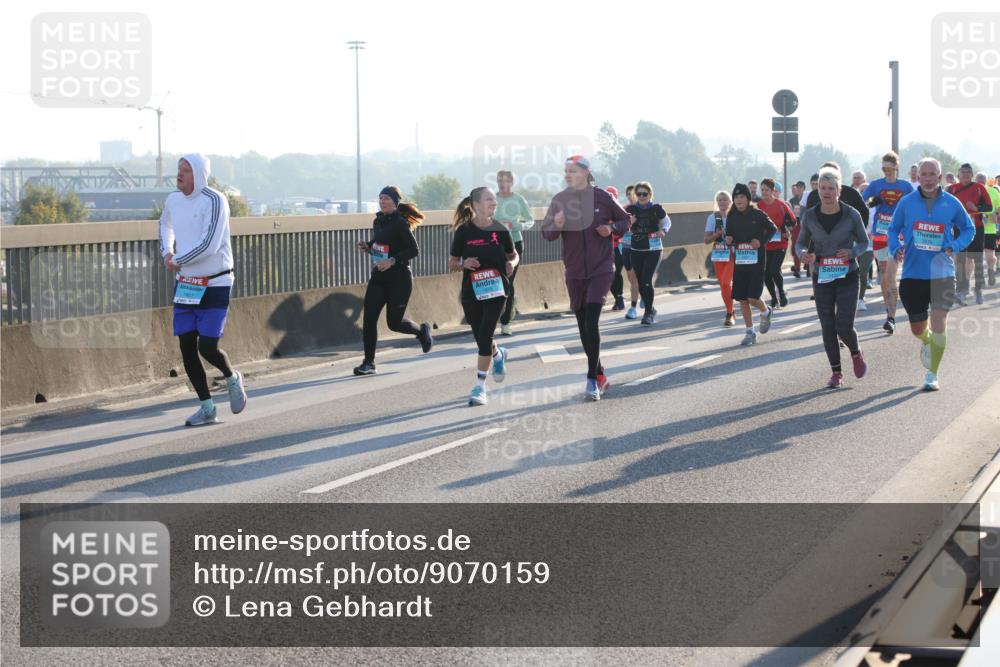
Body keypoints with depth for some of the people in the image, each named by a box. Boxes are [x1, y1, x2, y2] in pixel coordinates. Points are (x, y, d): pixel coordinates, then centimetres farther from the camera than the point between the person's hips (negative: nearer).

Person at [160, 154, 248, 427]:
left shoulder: (214, 201, -17)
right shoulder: (173, 199, 4)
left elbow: (208, 245, -25)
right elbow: (165, 223, 28)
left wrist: (176, 260, -13)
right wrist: (166, 251, 10)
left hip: (215, 284, -6)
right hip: (185, 284, 6)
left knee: (207, 347, -10)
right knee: (187, 348, 1)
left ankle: (233, 379, 23)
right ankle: (207, 408, 13)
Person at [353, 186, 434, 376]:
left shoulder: (400, 224, -14)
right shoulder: (378, 221, 9)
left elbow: (413, 250, -19)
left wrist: (392, 261, -28)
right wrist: (367, 246, 2)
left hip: (399, 279, -7)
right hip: (378, 278, 7)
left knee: (394, 322, -1)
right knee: (369, 318, -6)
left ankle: (422, 331, 31)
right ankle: (369, 363, -1)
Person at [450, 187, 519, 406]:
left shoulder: (500, 230, -2)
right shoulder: (464, 231, -5)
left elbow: (514, 255, 12)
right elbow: (453, 262, 3)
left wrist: (511, 263, -10)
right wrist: (464, 264, -18)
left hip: (496, 289, -1)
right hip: (471, 291, 1)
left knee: (484, 337, -11)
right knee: (481, 339, 10)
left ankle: (480, 386, -2)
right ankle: (498, 355, 46)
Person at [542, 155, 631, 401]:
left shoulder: (601, 197, -5)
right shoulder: (559, 200, 0)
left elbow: (625, 220, 9)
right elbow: (546, 234, 0)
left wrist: (611, 228, -11)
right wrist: (557, 225, -22)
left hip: (601, 269, -3)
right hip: (575, 272, 3)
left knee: (592, 322, -15)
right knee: (583, 325, 9)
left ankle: (593, 379, -11)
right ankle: (600, 375, 24)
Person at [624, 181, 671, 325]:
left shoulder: (656, 209, -5)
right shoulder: (631, 209, 0)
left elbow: (666, 222, 9)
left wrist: (663, 231, -11)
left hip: (653, 249, -3)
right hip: (636, 250, 3)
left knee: (646, 281, -14)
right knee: (640, 283, 9)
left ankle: (648, 312, -2)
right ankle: (650, 310, 29)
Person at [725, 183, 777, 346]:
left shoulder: (758, 214, -7)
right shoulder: (732, 217, 2)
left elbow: (773, 229, 4)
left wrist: (761, 240, -11)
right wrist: (728, 241, -12)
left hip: (756, 261, -4)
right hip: (739, 262, 4)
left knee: (752, 298, -10)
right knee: (742, 299, 4)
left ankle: (766, 312, 24)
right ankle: (750, 333, 16)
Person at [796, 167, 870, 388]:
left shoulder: (851, 215, -9)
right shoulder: (810, 216, -4)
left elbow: (864, 242, 3)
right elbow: (801, 242, 8)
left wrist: (852, 252, -18)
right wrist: (803, 253, -16)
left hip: (847, 277, -2)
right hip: (822, 278, 2)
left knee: (844, 327, -10)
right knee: (828, 328, 2)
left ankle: (856, 353, 24)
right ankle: (836, 373, 18)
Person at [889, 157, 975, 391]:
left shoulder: (951, 204, -2)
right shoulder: (906, 202, 0)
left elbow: (968, 229, 11)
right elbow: (893, 229, 11)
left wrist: (954, 247, -7)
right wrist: (896, 248, -9)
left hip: (942, 273, -1)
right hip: (913, 274, 2)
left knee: (938, 321, -14)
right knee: (917, 329, 11)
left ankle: (932, 375, -2)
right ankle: (928, 342, 49)